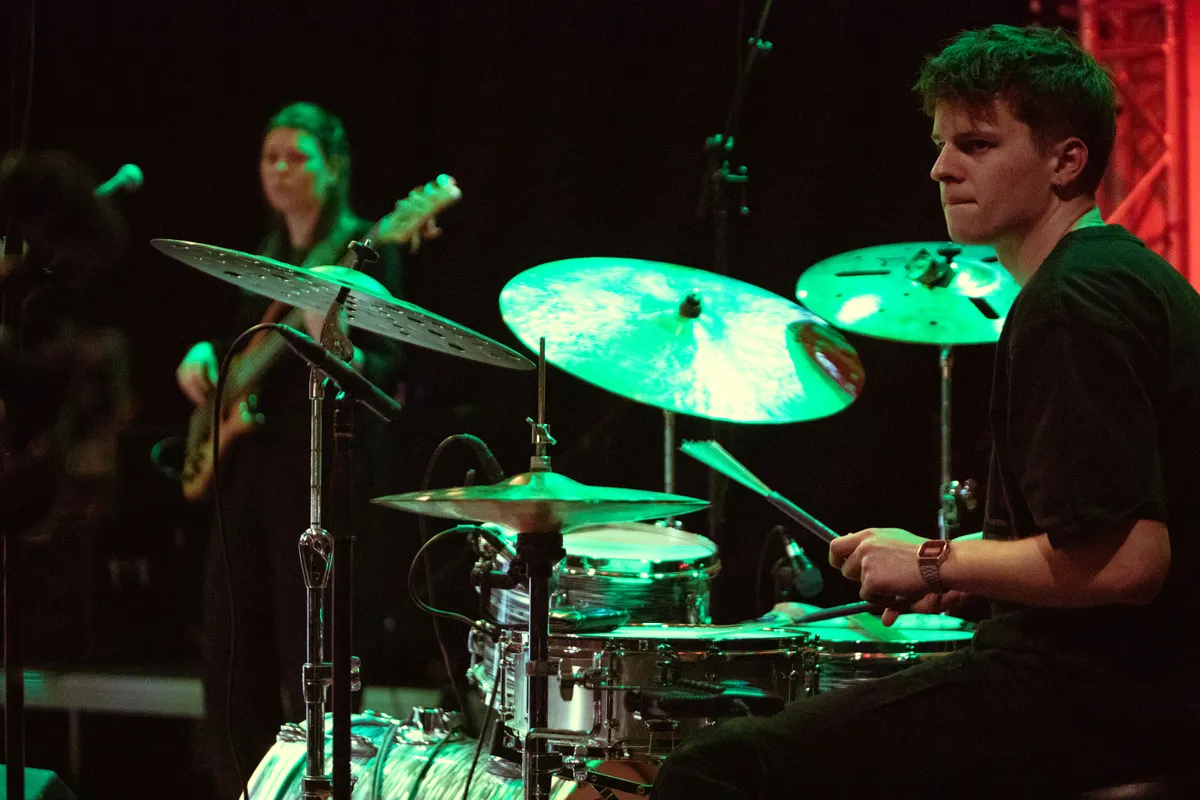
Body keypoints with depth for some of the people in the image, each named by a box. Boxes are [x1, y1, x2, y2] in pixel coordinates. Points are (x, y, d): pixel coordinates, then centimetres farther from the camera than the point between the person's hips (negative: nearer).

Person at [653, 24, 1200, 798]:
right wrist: (968, 566, 17)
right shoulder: (1133, 274, 15)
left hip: (1099, 697, -11)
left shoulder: (1072, 304, -18)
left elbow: (1124, 561, -26)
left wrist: (939, 563, -13)